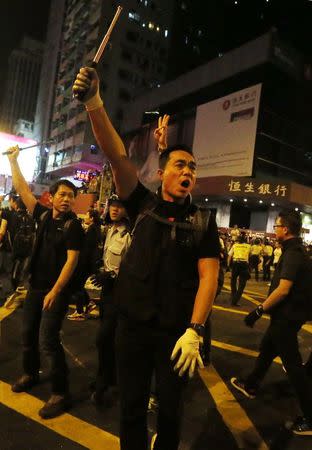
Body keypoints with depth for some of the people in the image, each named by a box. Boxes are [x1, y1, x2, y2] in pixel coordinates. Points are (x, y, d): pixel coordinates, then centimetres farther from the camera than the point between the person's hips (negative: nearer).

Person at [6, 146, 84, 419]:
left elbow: (71, 261, -18)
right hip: (35, 286, 7)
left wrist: (55, 291, -22)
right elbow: (23, 189, 11)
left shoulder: (73, 225, -13)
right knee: (27, 333, 18)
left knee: (48, 339, -9)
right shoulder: (43, 215, 4)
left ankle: (61, 393, 5)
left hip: (57, 289, -7)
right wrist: (13, 160, 13)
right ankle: (31, 374, 41)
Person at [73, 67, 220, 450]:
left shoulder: (203, 223, -1)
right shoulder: (144, 206, 1)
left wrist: (194, 331, -18)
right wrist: (94, 104, -20)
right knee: (131, 406, 15)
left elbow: (208, 277, -8)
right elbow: (117, 156, -9)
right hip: (132, 324, 1)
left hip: (177, 331, 0)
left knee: (170, 408, 17)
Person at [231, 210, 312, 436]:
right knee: (266, 349, 22)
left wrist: (259, 311, -23)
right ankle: (251, 385, 40)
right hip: (287, 314, 10)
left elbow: (283, 290, -30)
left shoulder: (292, 253, -22)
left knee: (293, 364, 0)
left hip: (287, 317, -10)